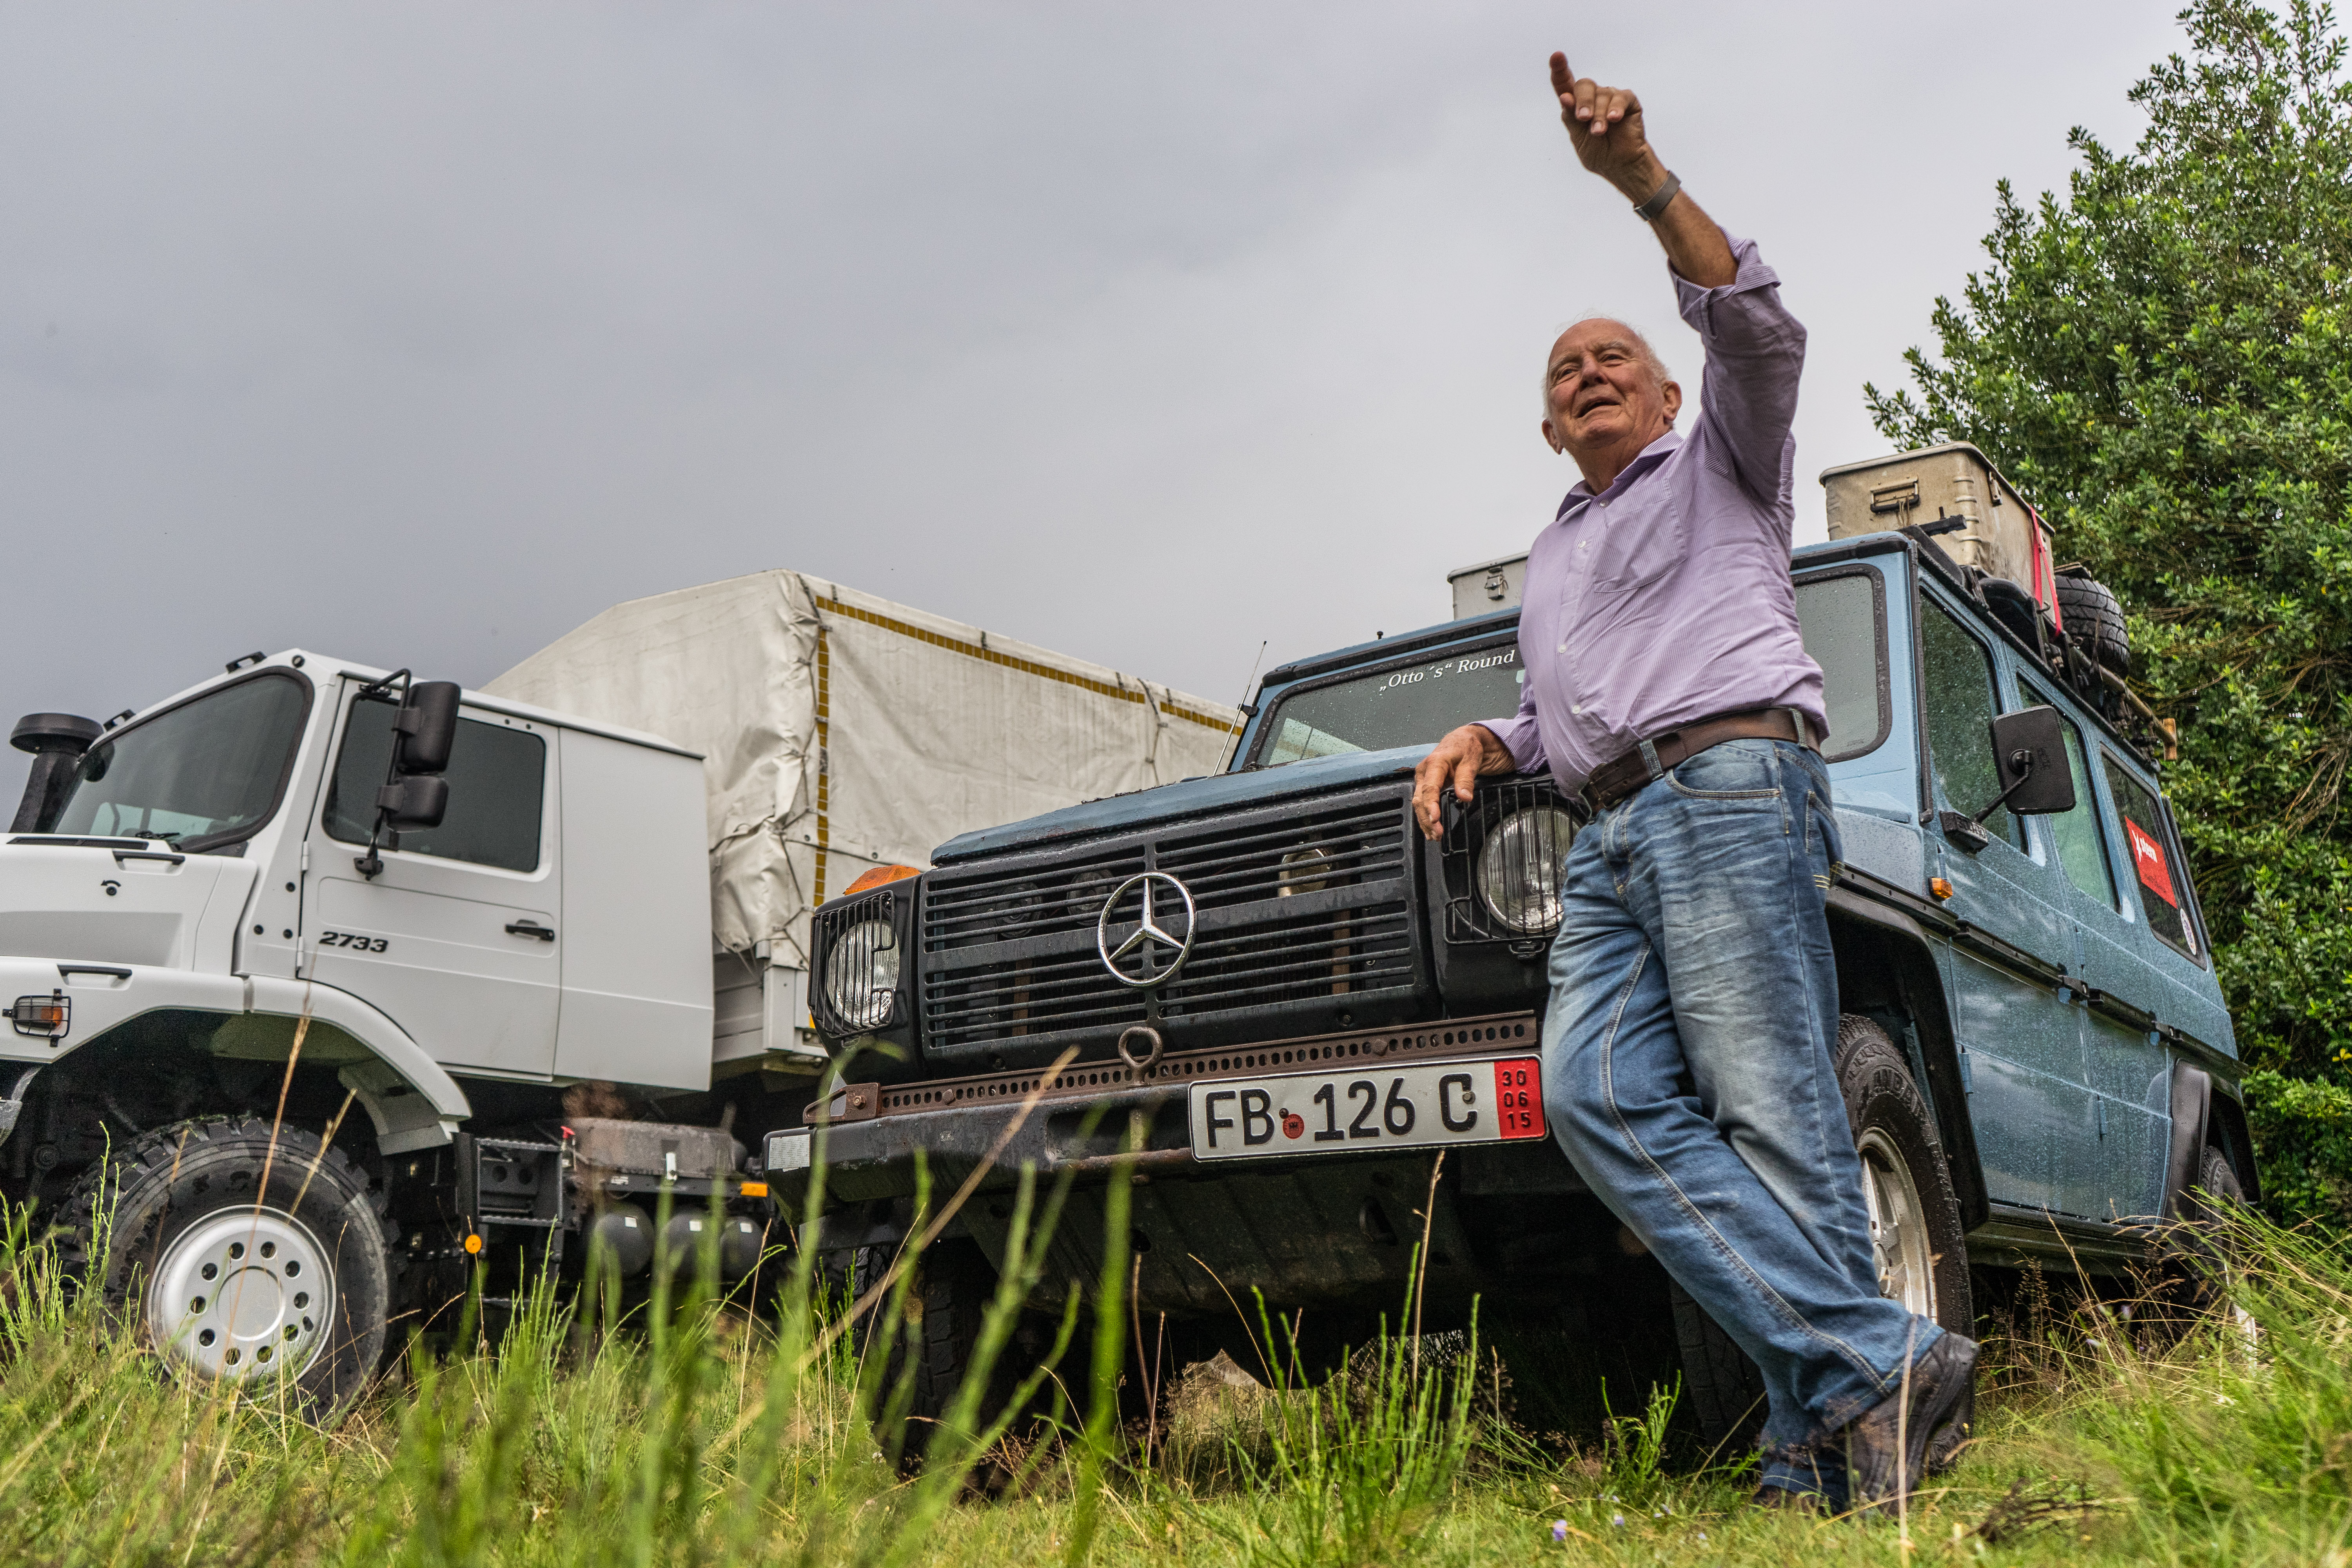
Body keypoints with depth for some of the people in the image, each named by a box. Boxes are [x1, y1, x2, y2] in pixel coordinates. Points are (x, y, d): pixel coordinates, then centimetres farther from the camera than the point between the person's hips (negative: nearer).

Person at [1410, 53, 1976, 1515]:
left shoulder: (1722, 460, 18)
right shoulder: (1553, 557, 35)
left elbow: (1759, 328, -2)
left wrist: (1642, 178, -12)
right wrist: (1489, 739, 14)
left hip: (1731, 786, -5)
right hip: (1606, 838, 6)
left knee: (1771, 1118, -15)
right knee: (1597, 1095, -18)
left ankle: (1822, 1455, -13)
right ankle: (1877, 1361, -22)